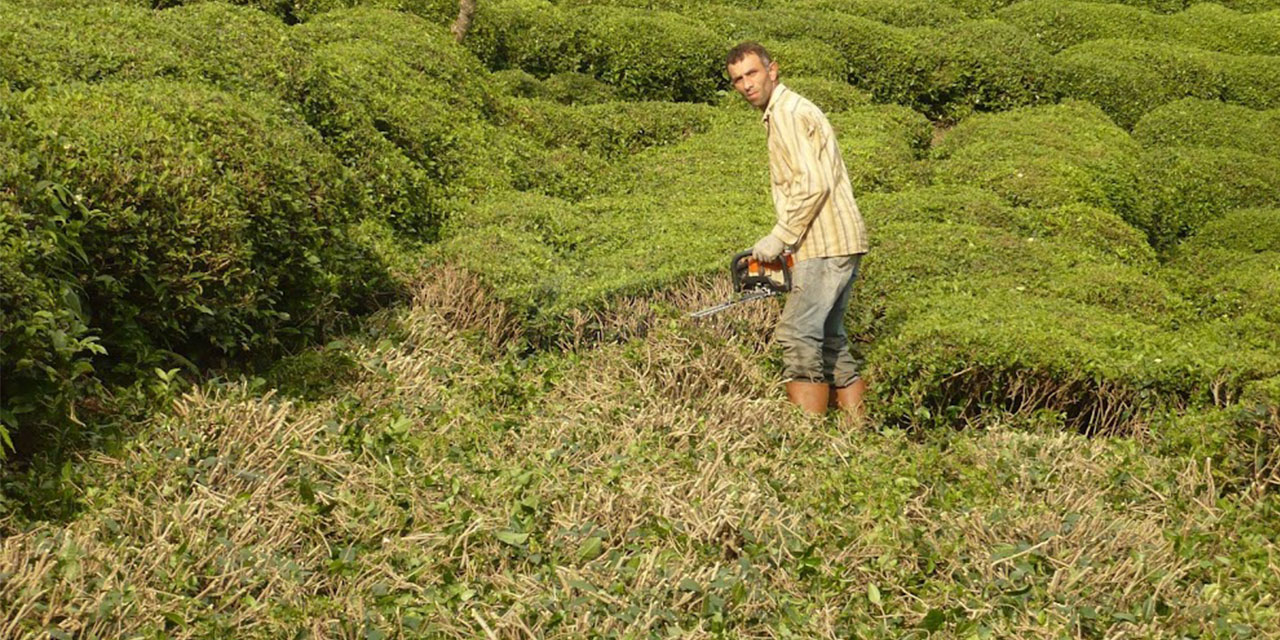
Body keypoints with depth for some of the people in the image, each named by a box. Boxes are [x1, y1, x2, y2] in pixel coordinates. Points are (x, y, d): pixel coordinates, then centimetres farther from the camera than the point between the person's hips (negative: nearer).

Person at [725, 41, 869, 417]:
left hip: (826, 245, -11)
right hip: (838, 245, 11)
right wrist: (787, 241, 18)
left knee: (798, 336, -14)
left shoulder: (789, 112, -11)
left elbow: (813, 185, -21)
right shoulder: (780, 115, 21)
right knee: (829, 339, 13)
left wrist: (778, 238, -16)